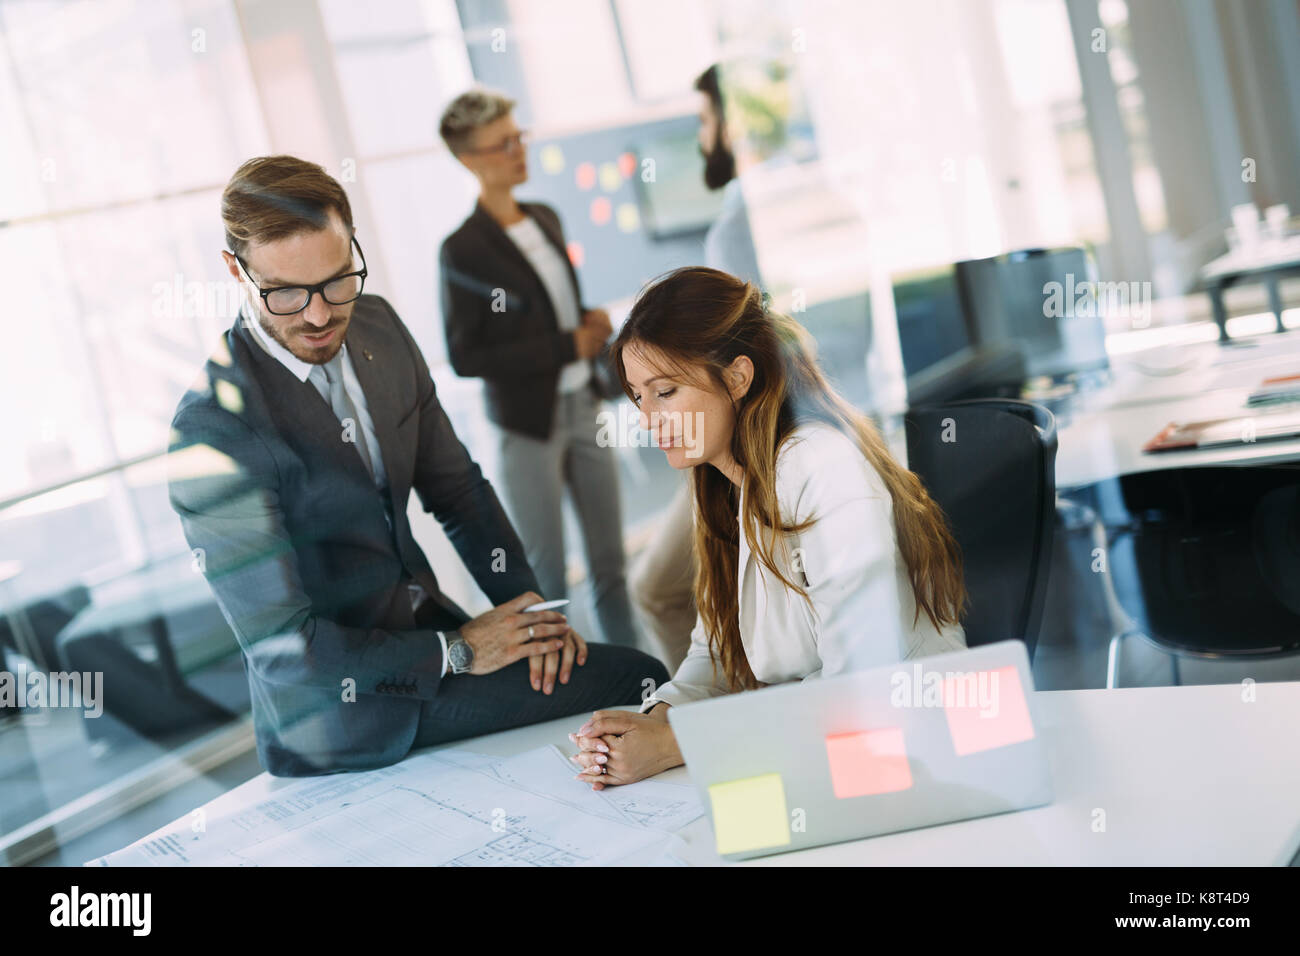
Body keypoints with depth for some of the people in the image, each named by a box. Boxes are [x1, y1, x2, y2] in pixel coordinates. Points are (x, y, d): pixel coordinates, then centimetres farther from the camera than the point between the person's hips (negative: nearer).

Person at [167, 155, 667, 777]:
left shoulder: (377, 327, -1)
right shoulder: (210, 431, -24)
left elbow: (454, 486, 10)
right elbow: (282, 647, -22)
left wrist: (527, 606, -3)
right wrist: (457, 651, -17)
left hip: (426, 624, 8)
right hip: (345, 712, -8)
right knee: (633, 681, -17)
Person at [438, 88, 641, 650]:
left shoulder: (545, 219, 8)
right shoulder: (463, 251, -14)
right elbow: (464, 357, -17)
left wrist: (591, 322, -3)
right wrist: (568, 347, -16)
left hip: (583, 407, 6)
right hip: (529, 425, -6)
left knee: (611, 566, 14)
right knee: (546, 581, 5)